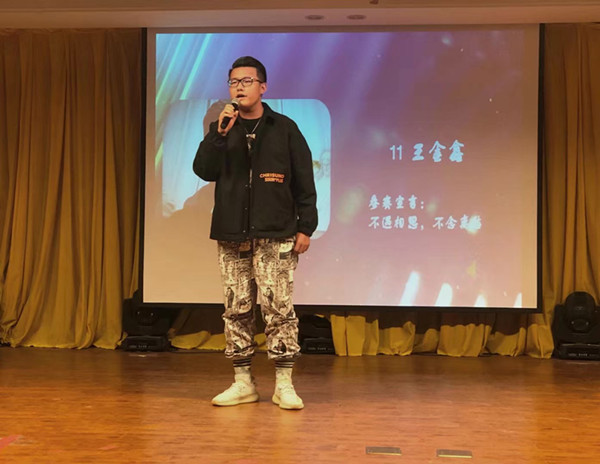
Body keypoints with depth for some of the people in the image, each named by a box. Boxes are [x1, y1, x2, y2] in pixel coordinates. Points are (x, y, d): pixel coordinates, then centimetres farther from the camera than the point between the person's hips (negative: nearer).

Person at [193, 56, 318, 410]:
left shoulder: (284, 128, 4)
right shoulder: (222, 129, 12)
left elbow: (304, 181, 3)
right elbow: (204, 171, -2)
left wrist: (305, 227, -4)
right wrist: (220, 134, -13)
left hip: (275, 236, -3)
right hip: (232, 236, 3)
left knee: (279, 308, -7)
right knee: (237, 310, 6)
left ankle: (284, 384, 1)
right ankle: (243, 382, 15)